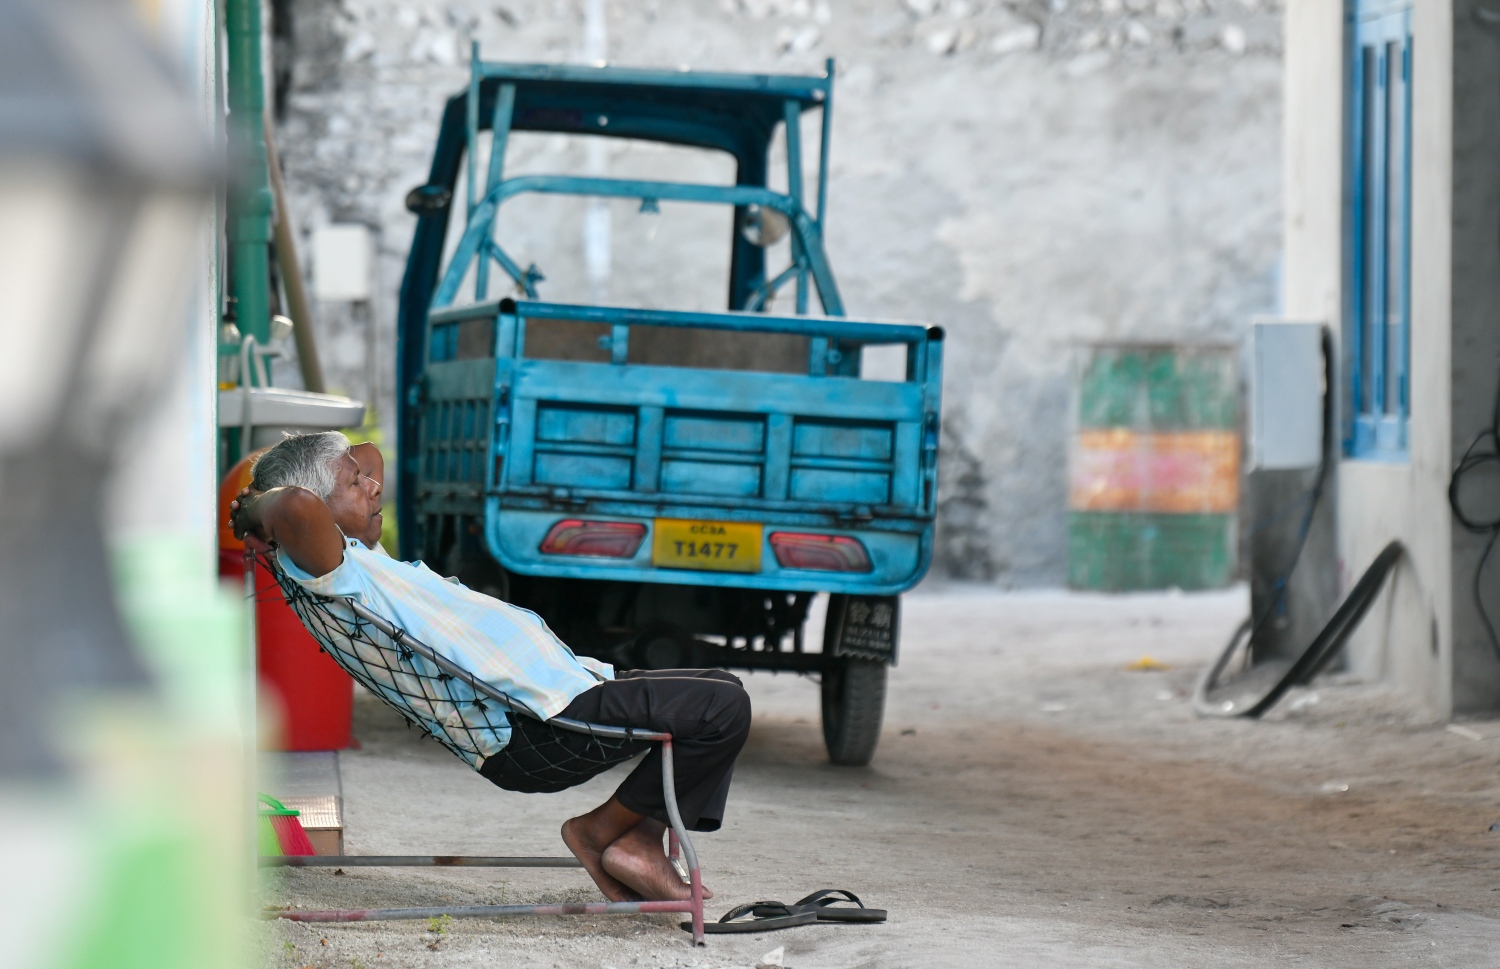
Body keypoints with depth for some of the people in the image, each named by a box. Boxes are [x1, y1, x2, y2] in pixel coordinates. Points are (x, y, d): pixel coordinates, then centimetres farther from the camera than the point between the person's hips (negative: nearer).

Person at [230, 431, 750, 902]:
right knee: (723, 707, -16)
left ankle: (639, 841, 12)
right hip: (536, 730, -11)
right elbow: (299, 506, -39)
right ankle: (605, 829, 0)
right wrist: (257, 509, -18)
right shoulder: (329, 569, -15)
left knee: (720, 691, 18)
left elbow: (369, 454, 35)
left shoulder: (361, 555, 17)